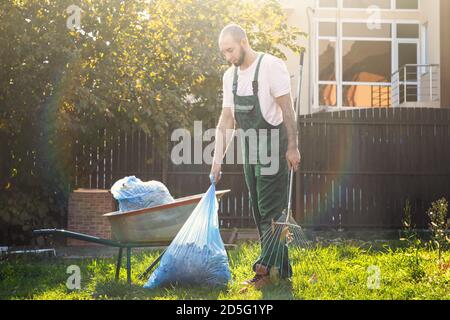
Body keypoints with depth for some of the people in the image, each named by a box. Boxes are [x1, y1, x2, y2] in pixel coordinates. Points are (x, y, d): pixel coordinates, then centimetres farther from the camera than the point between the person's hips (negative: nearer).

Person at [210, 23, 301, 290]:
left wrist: (292, 147, -17)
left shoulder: (271, 66, -13)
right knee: (260, 210, 9)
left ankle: (266, 270, -6)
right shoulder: (231, 75, 10)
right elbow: (227, 120, 12)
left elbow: (287, 109, -15)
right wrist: (218, 159, 9)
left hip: (274, 145, -8)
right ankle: (280, 269, 17)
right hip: (251, 148, 8)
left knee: (270, 209, -8)